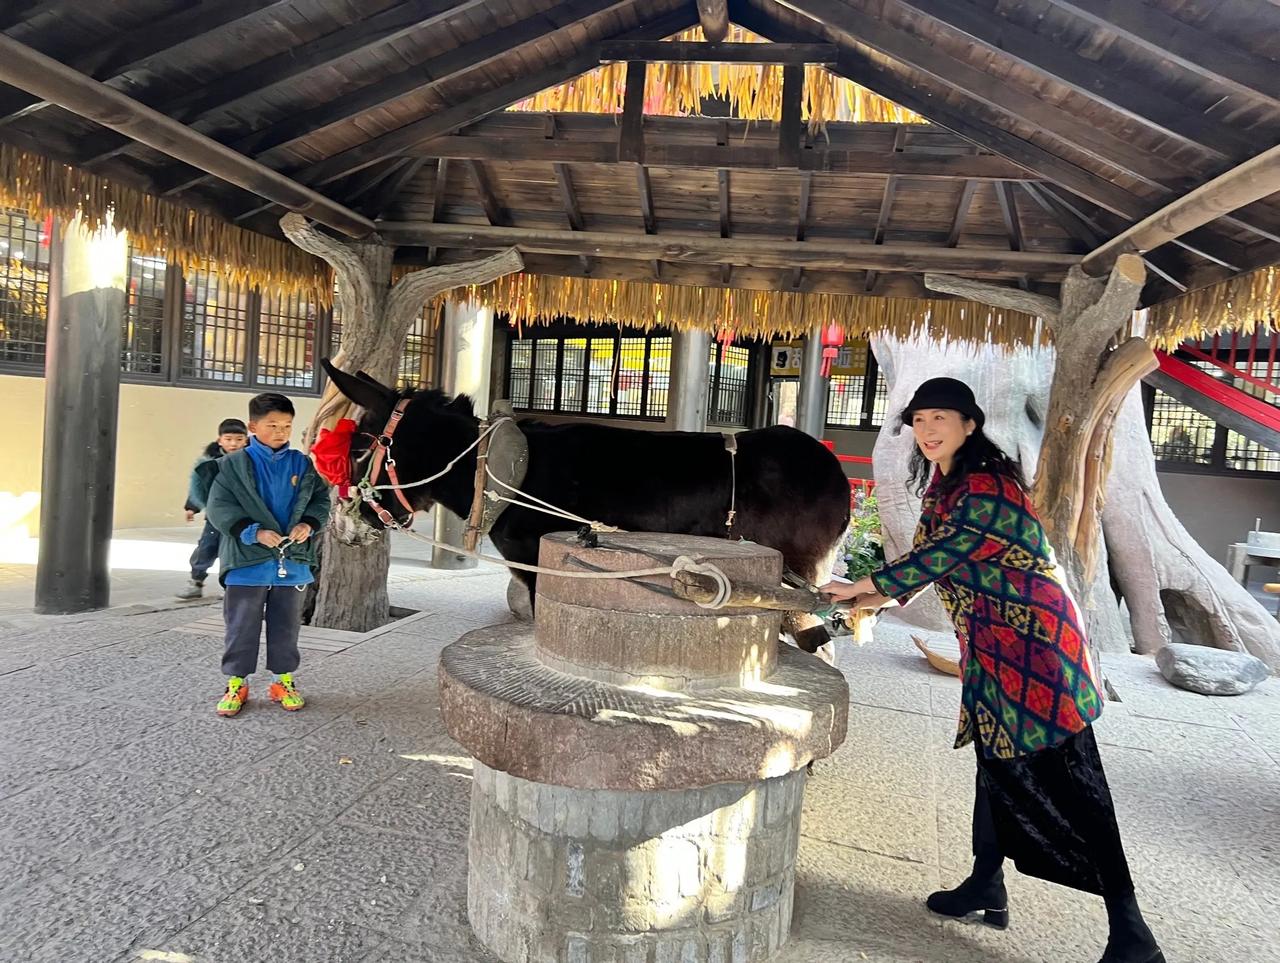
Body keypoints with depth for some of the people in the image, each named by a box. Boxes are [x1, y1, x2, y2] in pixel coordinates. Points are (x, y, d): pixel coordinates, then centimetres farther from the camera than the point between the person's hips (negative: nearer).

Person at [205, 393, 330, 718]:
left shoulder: (302, 464, 4)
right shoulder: (235, 464, -4)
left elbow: (321, 499, 10)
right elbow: (218, 507, -8)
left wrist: (309, 524, -10)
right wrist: (254, 532, -18)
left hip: (292, 562, 3)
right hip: (247, 562, -3)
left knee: (286, 627, 13)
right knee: (242, 627, 8)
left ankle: (284, 680, 26)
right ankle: (236, 682, 22)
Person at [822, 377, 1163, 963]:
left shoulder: (987, 486, -20)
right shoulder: (943, 484, 10)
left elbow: (940, 555, -23)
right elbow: (930, 555, 18)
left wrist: (863, 586, -14)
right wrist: (881, 597, 12)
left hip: (1033, 641, -9)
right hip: (992, 645, 10)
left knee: (1068, 781, -6)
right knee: (997, 760, 17)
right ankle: (986, 889, 30)